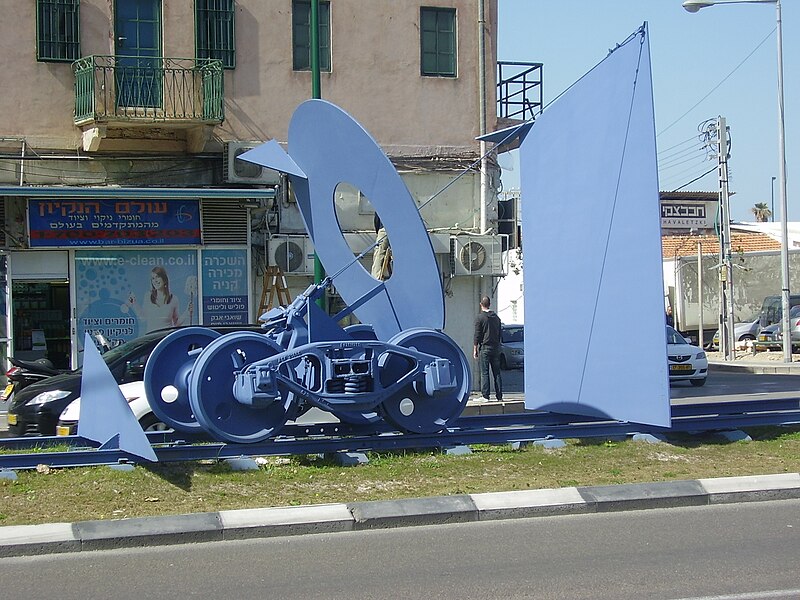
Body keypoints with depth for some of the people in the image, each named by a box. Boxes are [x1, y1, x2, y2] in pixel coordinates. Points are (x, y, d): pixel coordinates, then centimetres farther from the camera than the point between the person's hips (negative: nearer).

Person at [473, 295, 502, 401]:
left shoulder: (480, 317, -7)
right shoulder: (496, 317, 11)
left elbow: (477, 335, -8)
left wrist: (475, 350, -2)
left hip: (484, 348, -5)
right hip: (496, 348, 5)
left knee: (484, 373, -4)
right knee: (497, 372, 8)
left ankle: (485, 396, -8)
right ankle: (499, 396, 7)